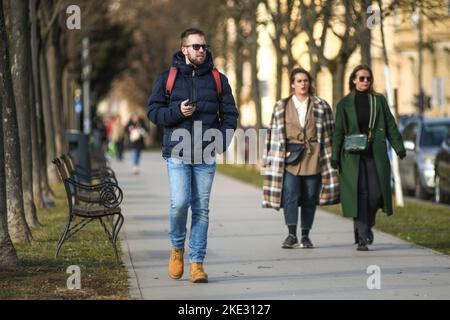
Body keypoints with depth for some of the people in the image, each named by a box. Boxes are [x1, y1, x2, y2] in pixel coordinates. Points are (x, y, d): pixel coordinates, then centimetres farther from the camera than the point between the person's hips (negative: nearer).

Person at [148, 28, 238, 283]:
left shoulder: (218, 80, 9)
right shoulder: (169, 78, 5)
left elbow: (230, 114, 10)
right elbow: (154, 111, 6)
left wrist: (222, 142, -5)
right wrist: (177, 112, -13)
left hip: (206, 156, 2)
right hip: (177, 154, -1)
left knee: (201, 208, 2)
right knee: (180, 202, -13)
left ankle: (197, 262, 7)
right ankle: (177, 247, 14)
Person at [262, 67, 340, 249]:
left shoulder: (321, 106, 8)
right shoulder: (282, 107, 9)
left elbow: (328, 134, 7)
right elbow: (275, 133, 8)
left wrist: (329, 159, 1)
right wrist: (271, 159, 4)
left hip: (312, 158, 0)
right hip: (290, 156, 0)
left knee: (310, 197, 2)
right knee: (290, 195, -12)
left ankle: (305, 236, 11)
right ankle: (291, 235, -13)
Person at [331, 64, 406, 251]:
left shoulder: (379, 101, 11)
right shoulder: (344, 104, 7)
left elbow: (390, 126, 10)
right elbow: (338, 132, 5)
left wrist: (399, 148, -1)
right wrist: (335, 157, -2)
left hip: (376, 155, 1)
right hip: (353, 155, -1)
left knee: (376, 192, -7)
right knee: (359, 194, -7)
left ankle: (367, 225, 23)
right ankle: (362, 239, -5)